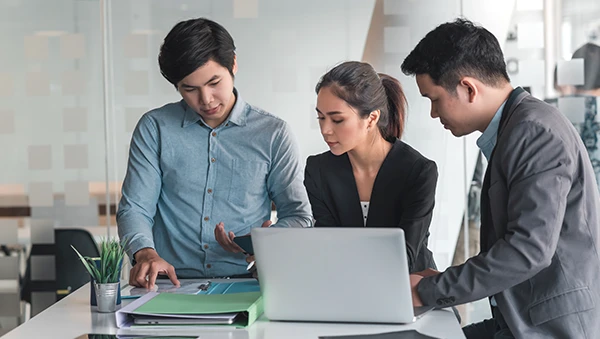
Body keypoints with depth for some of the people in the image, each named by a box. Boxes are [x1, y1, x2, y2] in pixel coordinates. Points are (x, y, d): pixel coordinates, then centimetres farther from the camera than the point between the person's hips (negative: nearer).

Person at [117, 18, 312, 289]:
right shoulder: (154, 128, 8)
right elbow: (135, 207, 5)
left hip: (246, 285, 0)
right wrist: (145, 253, -17)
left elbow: (298, 216, 10)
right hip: (173, 285, 1)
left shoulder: (273, 134, 7)